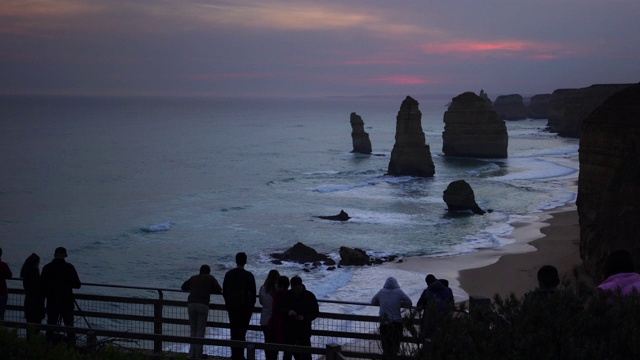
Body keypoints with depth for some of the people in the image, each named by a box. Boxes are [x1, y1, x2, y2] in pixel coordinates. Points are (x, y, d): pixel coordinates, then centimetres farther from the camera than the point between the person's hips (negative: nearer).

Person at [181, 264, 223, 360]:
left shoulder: (193, 278, 21)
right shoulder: (210, 278, 13)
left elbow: (183, 287, 26)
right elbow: (219, 290, 12)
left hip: (191, 304, 3)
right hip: (203, 304, -3)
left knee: (193, 330, 12)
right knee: (200, 330, 1)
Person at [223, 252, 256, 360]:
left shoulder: (229, 274, 2)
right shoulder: (249, 275, -8)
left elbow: (224, 291, 6)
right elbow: (253, 293, -7)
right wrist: (251, 306, 5)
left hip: (232, 307, 3)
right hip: (245, 307, -3)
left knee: (234, 330, 10)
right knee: (242, 331, 1)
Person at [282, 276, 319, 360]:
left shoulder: (309, 296, -5)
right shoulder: (287, 295, -1)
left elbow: (316, 312, -1)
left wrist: (305, 318, -19)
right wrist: (287, 311, -17)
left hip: (304, 331, -2)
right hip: (289, 330, 2)